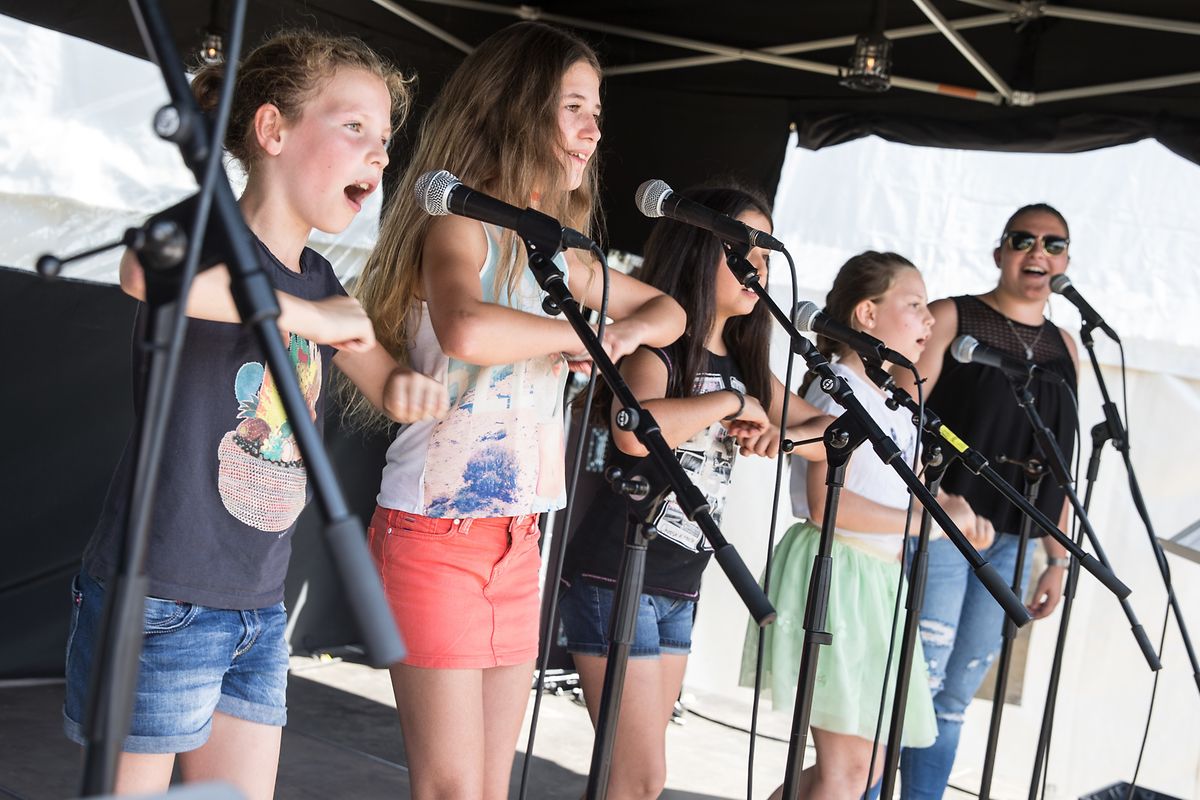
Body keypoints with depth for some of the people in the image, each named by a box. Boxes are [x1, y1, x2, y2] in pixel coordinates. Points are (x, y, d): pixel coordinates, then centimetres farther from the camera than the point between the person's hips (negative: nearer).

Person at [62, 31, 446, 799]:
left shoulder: (319, 282, 12)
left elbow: (387, 383, 18)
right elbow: (149, 268, -37)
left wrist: (411, 383, -6)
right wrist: (310, 317, -30)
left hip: (258, 612, 8)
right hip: (158, 605, -8)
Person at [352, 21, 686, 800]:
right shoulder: (460, 222, -11)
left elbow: (666, 309, 26)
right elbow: (465, 328, -34)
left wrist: (627, 334, 2)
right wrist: (583, 332, -17)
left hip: (520, 538, 8)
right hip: (437, 534, -8)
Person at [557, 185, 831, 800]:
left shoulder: (744, 363, 12)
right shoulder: (655, 345, -11)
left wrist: (780, 436, -9)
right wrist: (732, 402, -19)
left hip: (679, 588, 8)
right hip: (616, 579, -8)